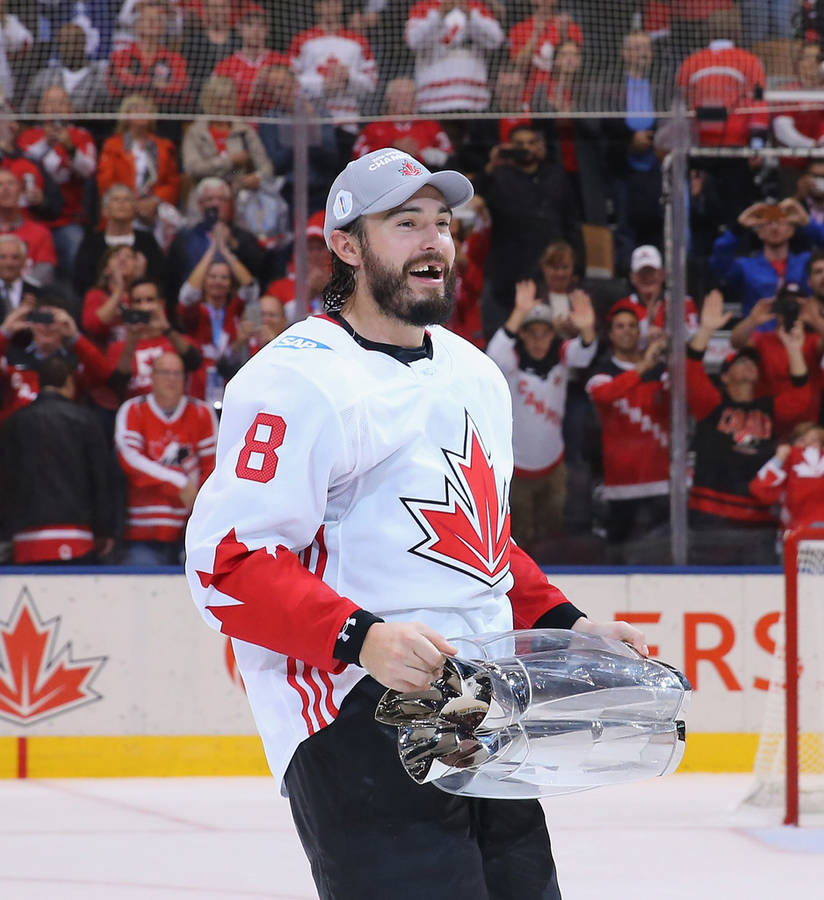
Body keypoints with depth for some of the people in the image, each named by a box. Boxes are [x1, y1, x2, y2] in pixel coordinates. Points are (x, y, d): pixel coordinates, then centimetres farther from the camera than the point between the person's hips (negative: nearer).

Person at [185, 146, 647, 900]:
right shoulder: (301, 379, -11)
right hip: (358, 719, -9)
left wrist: (564, 626, 14)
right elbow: (226, 562, -18)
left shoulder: (474, 375, 18)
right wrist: (360, 638, -28)